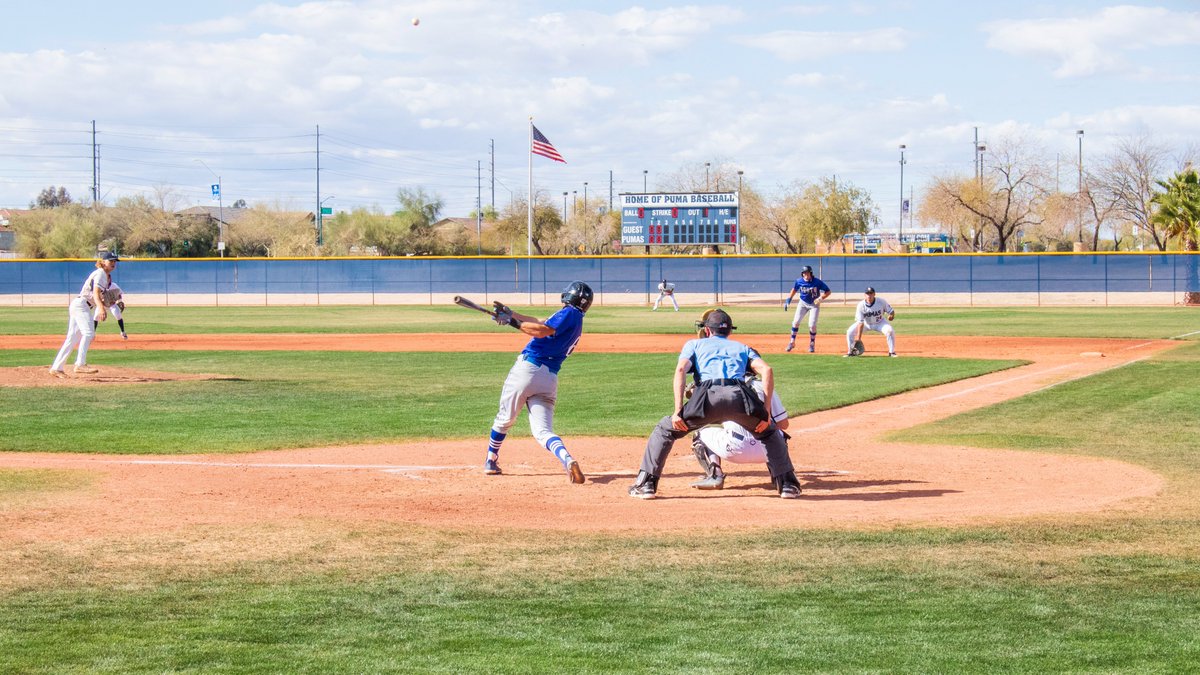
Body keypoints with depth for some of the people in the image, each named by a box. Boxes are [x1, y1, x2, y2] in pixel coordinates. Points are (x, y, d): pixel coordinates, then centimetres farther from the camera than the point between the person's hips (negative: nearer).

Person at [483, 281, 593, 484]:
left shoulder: (570, 313, -3)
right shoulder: (576, 322, 22)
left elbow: (543, 331, -18)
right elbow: (541, 323, 29)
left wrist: (513, 322, -11)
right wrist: (511, 314, 28)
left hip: (528, 367, -7)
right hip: (549, 380, 7)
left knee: (505, 418, 14)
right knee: (543, 431, 0)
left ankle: (491, 461, 28)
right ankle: (567, 459, -28)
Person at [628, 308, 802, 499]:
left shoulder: (694, 344, 31)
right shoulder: (742, 347, 35)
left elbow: (680, 370, 10)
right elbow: (766, 370, 16)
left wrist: (678, 411, 3)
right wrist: (765, 411, 12)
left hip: (709, 396, -1)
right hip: (741, 397, 1)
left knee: (665, 429, 20)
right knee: (770, 432, 29)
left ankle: (646, 484, 11)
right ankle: (788, 484, 18)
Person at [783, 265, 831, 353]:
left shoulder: (817, 282, -23)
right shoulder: (799, 282, -14)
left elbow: (828, 291, -16)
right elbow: (794, 289, 8)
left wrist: (821, 298, -32)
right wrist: (788, 300, 1)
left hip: (814, 304, -3)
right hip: (803, 303, 3)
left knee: (812, 325, -10)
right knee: (796, 322, -5)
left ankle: (812, 344, 9)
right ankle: (792, 342, 9)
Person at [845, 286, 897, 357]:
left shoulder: (881, 302, -26)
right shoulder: (861, 305, -26)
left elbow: (891, 311, -14)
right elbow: (860, 323, -26)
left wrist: (891, 315, -41)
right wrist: (858, 338, -31)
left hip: (879, 322, -1)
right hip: (866, 323, 1)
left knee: (890, 331, -28)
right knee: (850, 332, -15)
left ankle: (891, 352, -10)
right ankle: (850, 352, 6)